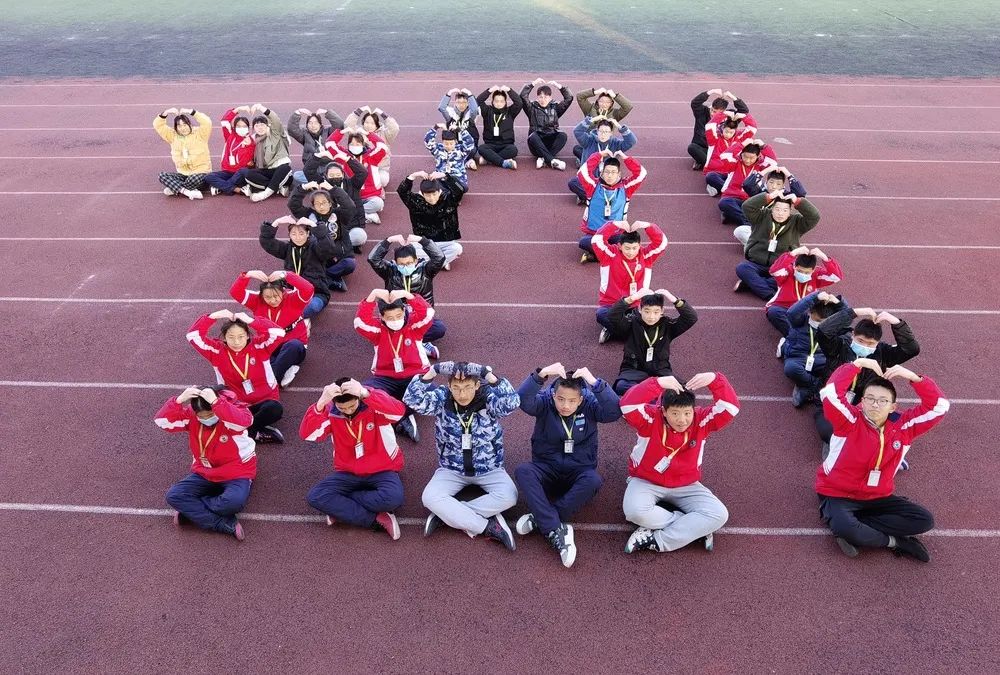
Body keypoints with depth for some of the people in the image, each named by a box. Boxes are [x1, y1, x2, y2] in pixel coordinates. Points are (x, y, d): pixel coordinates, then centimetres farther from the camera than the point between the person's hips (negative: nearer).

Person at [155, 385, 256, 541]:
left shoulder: (232, 408, -19)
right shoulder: (191, 414, -5)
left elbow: (244, 421, -43)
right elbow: (162, 421, -16)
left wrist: (216, 402, -46)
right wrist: (179, 400, -30)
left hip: (236, 473, -5)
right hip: (204, 474, 5)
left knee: (234, 501, -35)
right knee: (173, 495, -18)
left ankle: (191, 510, -7)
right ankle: (226, 524, -22)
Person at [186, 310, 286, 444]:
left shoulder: (258, 346, -6)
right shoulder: (218, 351, -1)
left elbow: (278, 332, -23)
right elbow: (193, 336, -10)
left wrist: (250, 320, -26)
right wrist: (214, 316, -19)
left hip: (264, 400, -1)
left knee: (275, 409, -37)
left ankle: (245, 431, -14)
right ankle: (258, 432, -23)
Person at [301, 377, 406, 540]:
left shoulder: (374, 401, -17)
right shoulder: (331, 411, -10)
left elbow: (399, 411, -39)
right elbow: (306, 434, -25)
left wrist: (365, 393, -50)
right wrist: (321, 403, -40)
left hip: (382, 471, -3)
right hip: (348, 473, 3)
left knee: (393, 497, -34)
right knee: (315, 496, -21)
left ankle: (340, 508, -11)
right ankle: (377, 519, -20)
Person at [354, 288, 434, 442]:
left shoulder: (414, 324, 1)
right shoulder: (378, 330, 3)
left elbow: (428, 314, -19)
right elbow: (360, 322, -16)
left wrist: (408, 295, -24)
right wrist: (372, 296, -23)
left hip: (415, 376, -1)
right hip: (386, 379, 2)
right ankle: (404, 418, -28)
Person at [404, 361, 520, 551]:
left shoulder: (489, 398, -16)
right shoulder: (442, 399, -12)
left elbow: (512, 402, -38)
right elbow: (412, 399, -28)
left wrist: (487, 373, -40)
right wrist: (434, 370, -33)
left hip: (489, 469, -1)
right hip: (452, 469, 1)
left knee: (508, 497, -28)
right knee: (429, 498, -26)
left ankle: (446, 515, -19)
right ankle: (489, 526, -21)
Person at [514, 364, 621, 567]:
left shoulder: (590, 404, -8)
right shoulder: (545, 402, -9)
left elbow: (614, 411, -27)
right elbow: (523, 400, -30)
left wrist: (594, 382, -38)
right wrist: (541, 374, -45)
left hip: (579, 472, 0)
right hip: (547, 469, 0)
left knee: (594, 480, -34)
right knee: (522, 471, -31)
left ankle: (539, 518, -26)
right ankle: (556, 531, -38)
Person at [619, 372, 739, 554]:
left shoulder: (701, 420, -11)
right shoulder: (651, 418, -19)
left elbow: (730, 408, -25)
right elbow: (628, 405, -40)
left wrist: (715, 380, -40)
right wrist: (658, 383, -48)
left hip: (686, 486, 2)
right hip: (646, 482, -2)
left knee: (719, 515, -20)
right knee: (636, 512, -35)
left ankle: (656, 541, -19)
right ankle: (694, 527, -16)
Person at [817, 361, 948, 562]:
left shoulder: (902, 426, -4)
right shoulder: (850, 420, -16)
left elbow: (939, 406, -8)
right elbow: (830, 394, -35)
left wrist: (914, 377, -21)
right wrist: (858, 364, -32)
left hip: (878, 497, 5)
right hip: (838, 495, -5)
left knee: (924, 520, -11)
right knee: (844, 528, -35)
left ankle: (855, 530, -15)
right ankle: (893, 542, -7)